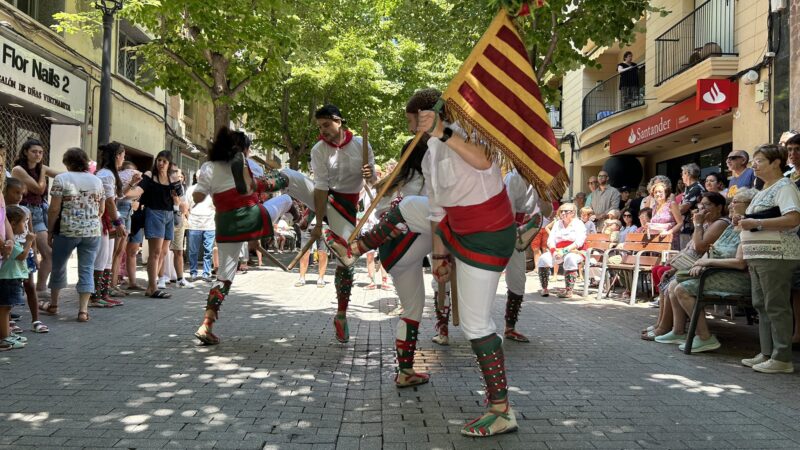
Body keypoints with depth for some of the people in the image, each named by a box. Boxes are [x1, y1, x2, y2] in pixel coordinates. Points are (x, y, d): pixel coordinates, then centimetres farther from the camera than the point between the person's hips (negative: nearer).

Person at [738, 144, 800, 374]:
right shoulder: (764, 190, 20)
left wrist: (757, 223, -22)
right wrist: (745, 222, 9)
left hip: (776, 255, -10)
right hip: (757, 255, 10)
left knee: (776, 306, -7)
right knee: (761, 304, 11)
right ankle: (767, 353, 18)